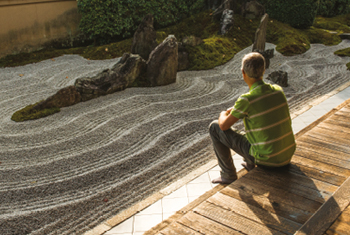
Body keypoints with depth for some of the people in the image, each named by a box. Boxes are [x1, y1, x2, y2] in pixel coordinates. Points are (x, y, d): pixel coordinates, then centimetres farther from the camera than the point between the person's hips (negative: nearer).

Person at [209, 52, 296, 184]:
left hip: (266, 159, -6)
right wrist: (236, 110, 21)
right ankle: (250, 164, 38)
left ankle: (228, 174, 14)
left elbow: (224, 125, -11)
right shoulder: (278, 90, -2)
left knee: (214, 127, 3)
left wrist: (223, 114, 13)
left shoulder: (247, 100, -23)